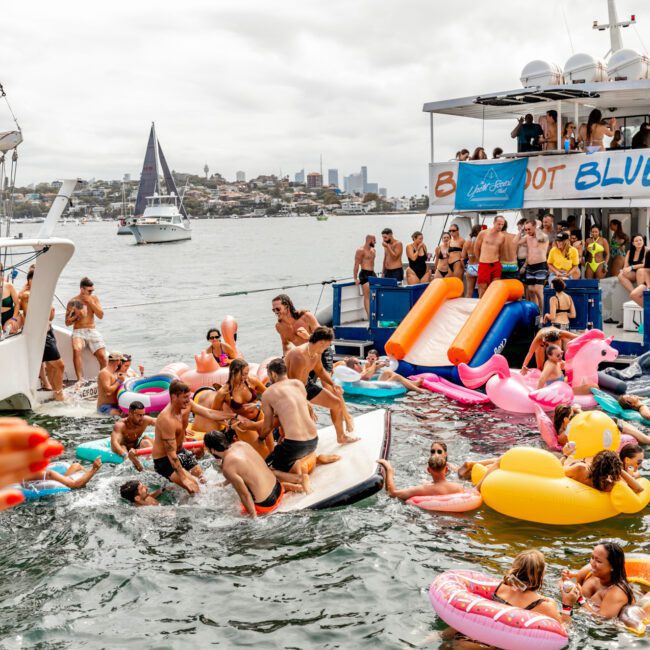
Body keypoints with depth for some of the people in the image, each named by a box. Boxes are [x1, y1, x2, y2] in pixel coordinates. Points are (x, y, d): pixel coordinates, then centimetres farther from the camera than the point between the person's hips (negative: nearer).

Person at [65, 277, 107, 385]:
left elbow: (101, 315, -1)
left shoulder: (94, 299, 11)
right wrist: (77, 316, -14)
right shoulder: (73, 302, 3)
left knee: (103, 357, -15)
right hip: (78, 331, -3)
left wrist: (90, 302, -9)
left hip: (92, 331, 3)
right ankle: (80, 379, -36)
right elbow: (67, 322, 5)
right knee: (76, 349, -35)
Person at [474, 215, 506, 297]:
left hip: (496, 265, 3)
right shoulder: (483, 233, -3)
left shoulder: (502, 237, 5)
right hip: (484, 265, -3)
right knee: (483, 288, -2)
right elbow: (476, 248, 8)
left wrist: (497, 260, 13)